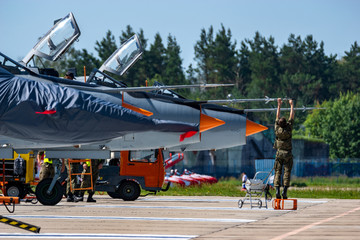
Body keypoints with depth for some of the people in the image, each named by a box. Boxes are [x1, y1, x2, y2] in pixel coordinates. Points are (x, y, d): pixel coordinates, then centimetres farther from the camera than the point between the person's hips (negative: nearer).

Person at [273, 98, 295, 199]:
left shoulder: (277, 129, -5)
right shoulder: (288, 128, -9)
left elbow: (277, 117, 6)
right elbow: (292, 116, 1)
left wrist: (279, 105, 14)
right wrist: (291, 105, 12)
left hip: (279, 153, 2)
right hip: (287, 154, -2)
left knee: (278, 172, 1)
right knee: (287, 172, -2)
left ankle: (277, 190, -9)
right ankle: (285, 190, -11)